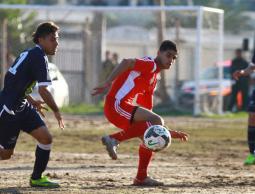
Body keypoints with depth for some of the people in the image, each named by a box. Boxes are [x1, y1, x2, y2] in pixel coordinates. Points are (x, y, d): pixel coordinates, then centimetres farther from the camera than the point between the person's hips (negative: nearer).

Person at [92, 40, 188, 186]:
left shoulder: (154, 79, 26)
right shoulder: (150, 65, -5)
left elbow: (148, 113, 29)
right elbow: (126, 63, -25)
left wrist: (169, 132, 25)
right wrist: (108, 83, -35)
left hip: (125, 108, 10)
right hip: (117, 104, -10)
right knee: (156, 122, -23)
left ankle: (141, 178, 9)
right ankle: (114, 140, -21)